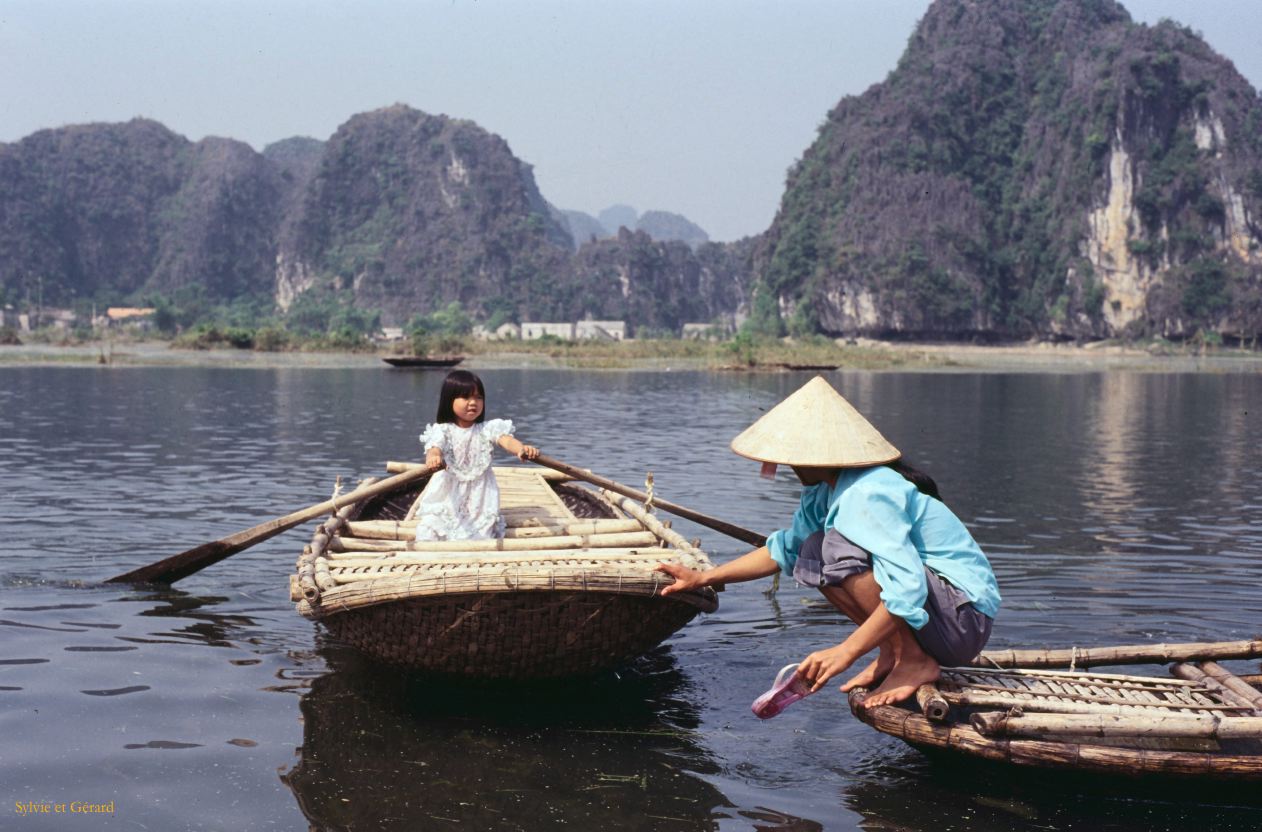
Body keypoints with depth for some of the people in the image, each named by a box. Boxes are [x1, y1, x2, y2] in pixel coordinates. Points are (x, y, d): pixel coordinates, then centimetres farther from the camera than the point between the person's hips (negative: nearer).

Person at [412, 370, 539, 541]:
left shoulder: (488, 429, -2)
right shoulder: (443, 430, -6)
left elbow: (506, 439, -19)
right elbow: (435, 446, -25)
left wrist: (522, 449, -45)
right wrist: (433, 456, -53)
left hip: (479, 493, 1)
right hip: (448, 493, -1)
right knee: (430, 528, -11)